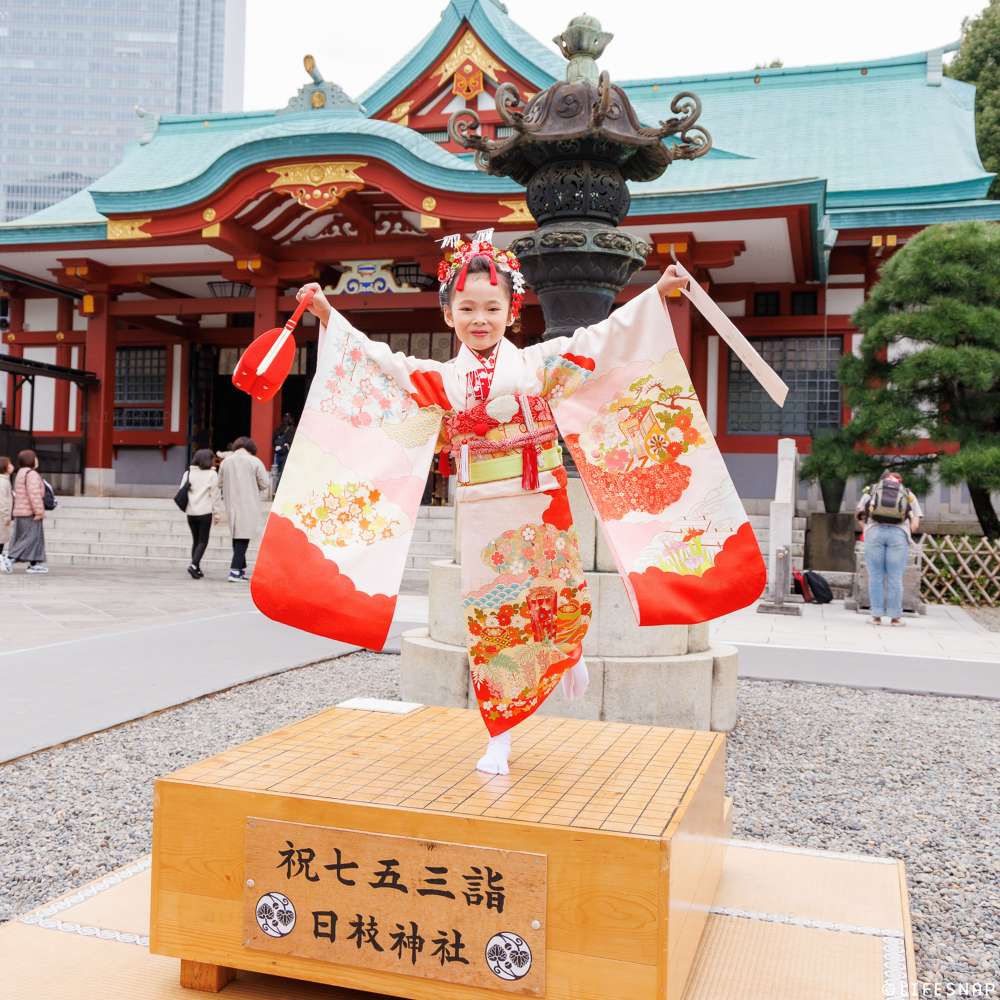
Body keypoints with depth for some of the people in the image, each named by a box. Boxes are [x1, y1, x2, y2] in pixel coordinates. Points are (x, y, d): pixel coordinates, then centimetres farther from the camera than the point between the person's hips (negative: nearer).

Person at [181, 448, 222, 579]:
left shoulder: (188, 473, 7)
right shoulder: (212, 474, -5)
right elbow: (215, 494, -4)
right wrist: (217, 513, 1)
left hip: (190, 513, 4)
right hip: (205, 512, -4)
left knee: (195, 540, 15)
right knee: (203, 541, 2)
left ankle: (196, 569, 13)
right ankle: (194, 565, -16)